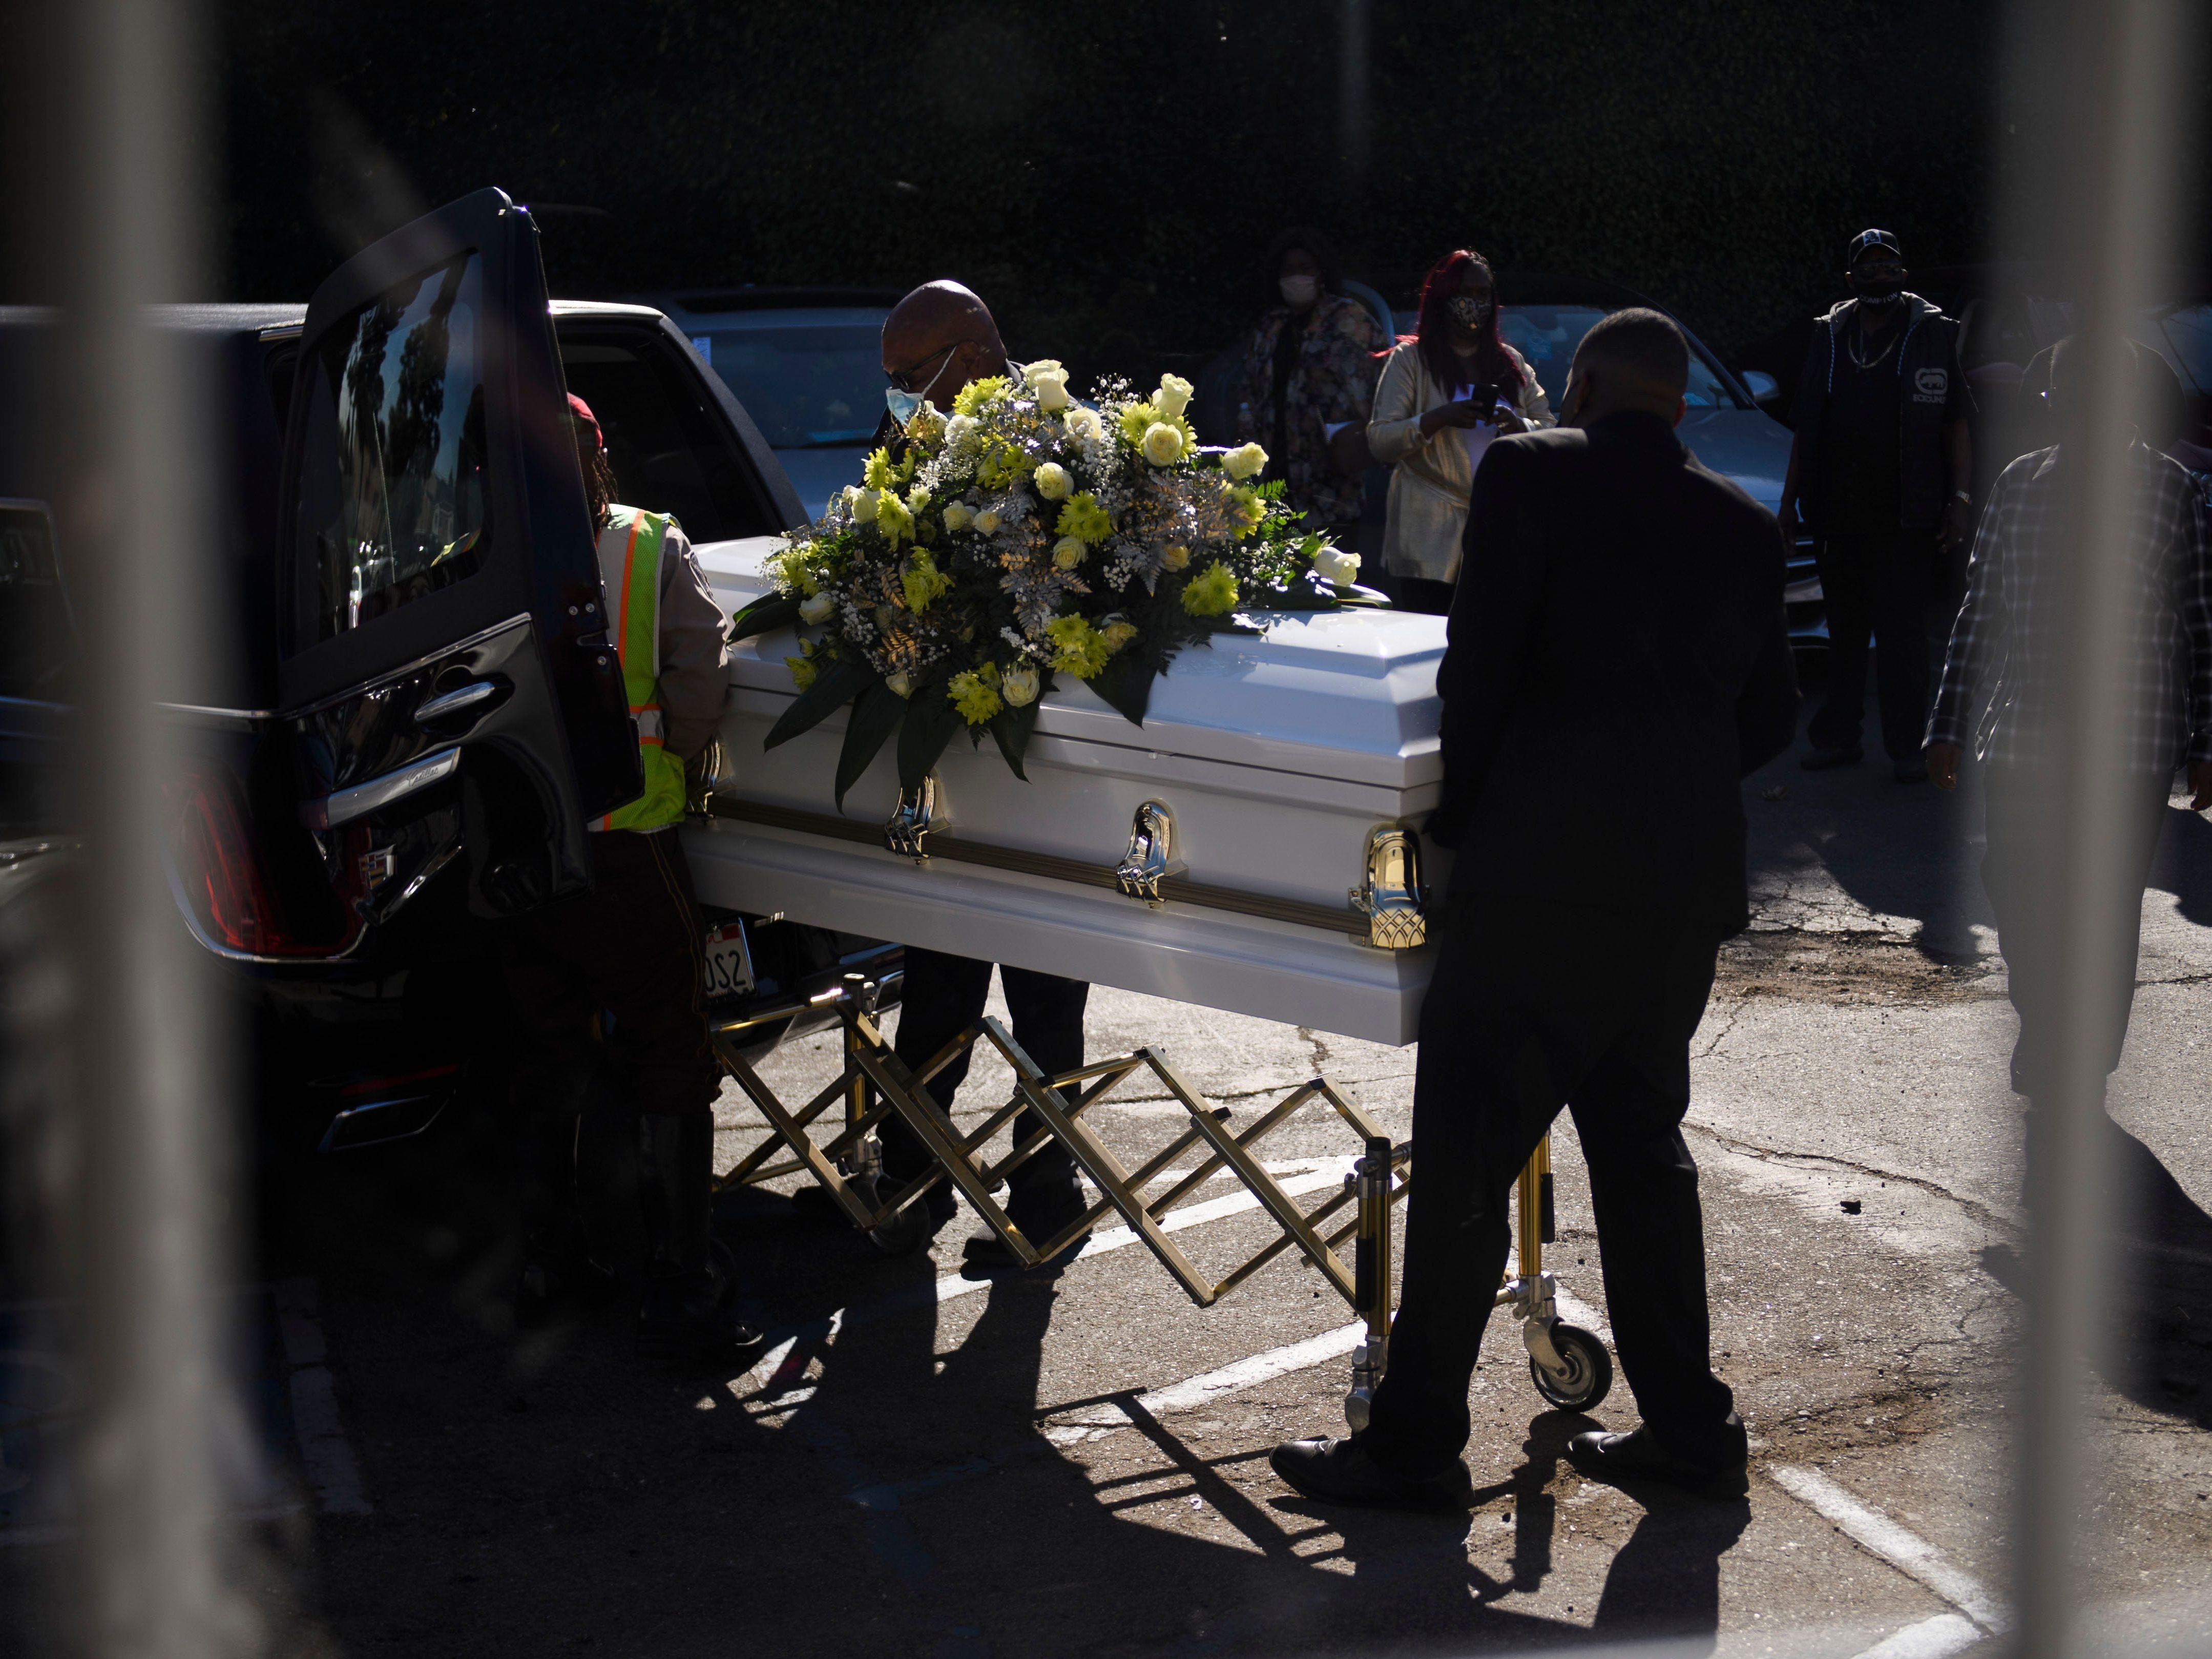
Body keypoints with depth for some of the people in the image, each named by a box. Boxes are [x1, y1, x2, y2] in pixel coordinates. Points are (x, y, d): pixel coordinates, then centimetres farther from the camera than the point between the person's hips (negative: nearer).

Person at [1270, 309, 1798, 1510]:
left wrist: (1457, 813, 4)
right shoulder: (1745, 524, 12)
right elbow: (1770, 716, 15)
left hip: (1542, 872, -6)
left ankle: (1415, 1443, 7)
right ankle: (1687, 1424, 25)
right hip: (1688, 881, 6)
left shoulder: (1530, 472, -3)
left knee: (1466, 1154, 1)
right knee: (1642, 1143, 18)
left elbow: (1480, 661, -8)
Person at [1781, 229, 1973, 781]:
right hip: (1838, 514, 3)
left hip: (1905, 518, -3)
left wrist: (1960, 499, -5)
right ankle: (1839, 736, 19)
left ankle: (1906, 746, 4)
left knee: (1904, 634, -2)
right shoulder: (1829, 337, 11)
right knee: (1844, 632, 10)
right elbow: (1805, 427, 16)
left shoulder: (1933, 336, 2)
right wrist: (1791, 497, 13)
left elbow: (1957, 425, 2)